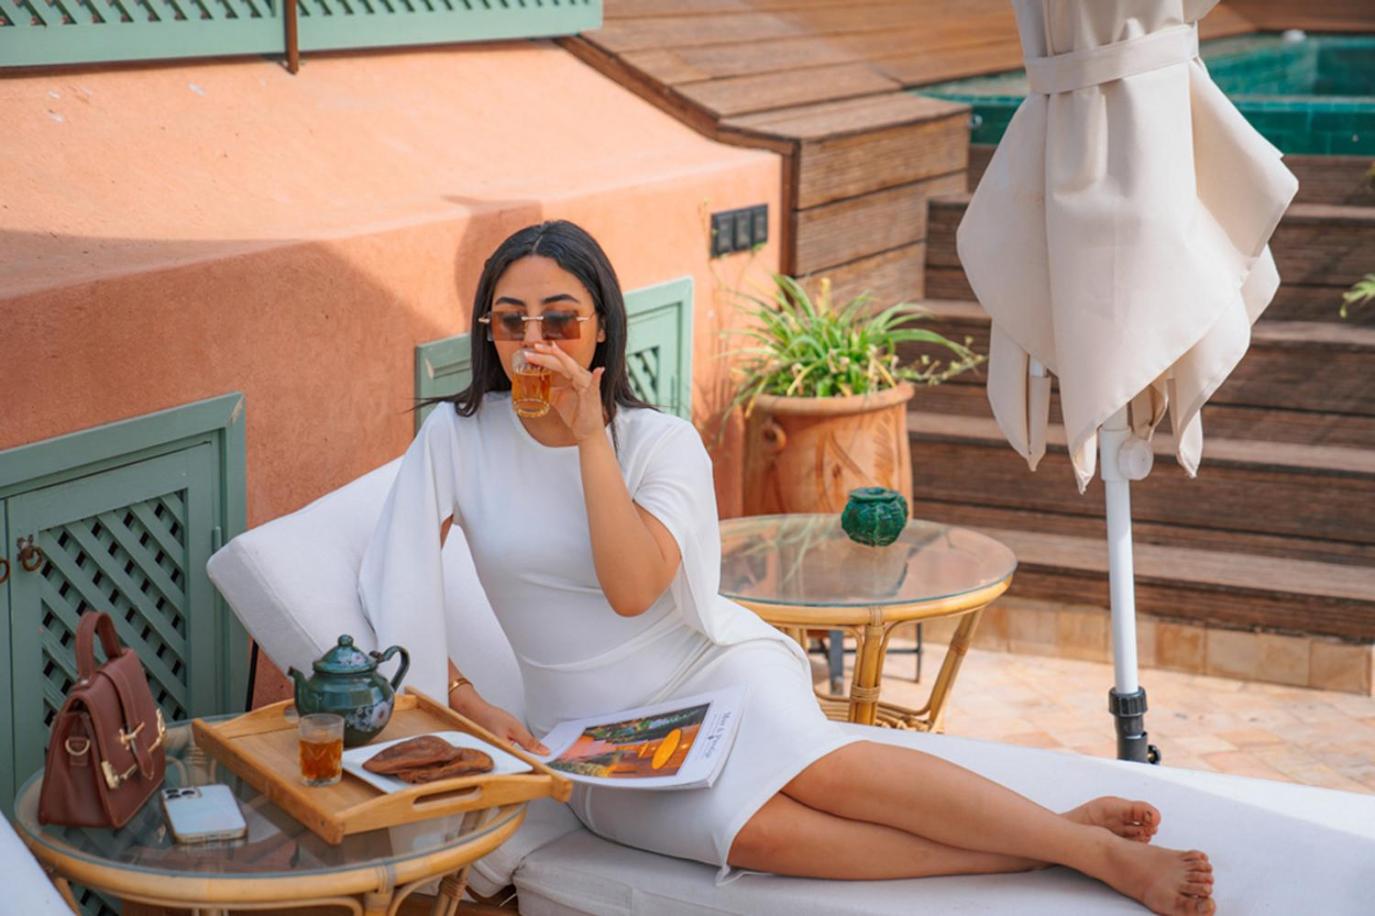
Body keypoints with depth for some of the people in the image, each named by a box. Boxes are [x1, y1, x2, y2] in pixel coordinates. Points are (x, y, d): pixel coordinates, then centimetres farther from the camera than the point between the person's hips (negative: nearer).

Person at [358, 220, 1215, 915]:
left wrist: (590, 435, -20)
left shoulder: (661, 442, -4)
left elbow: (632, 588, -20)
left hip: (709, 666, 0)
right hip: (592, 727, 0)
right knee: (755, 827, -31)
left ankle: (1080, 837, -32)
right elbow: (393, 582, -4)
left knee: (812, 764, -34)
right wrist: (468, 702, -12)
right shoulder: (459, 437, -1)